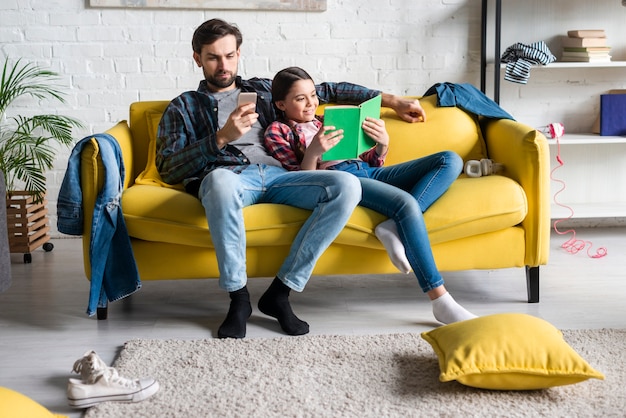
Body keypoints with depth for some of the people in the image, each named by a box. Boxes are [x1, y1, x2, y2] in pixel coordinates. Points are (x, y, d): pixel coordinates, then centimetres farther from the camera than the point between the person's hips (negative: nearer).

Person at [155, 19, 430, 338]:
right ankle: (238, 298, -24)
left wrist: (391, 100, 25)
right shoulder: (183, 107, 20)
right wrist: (222, 137, -9)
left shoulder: (262, 89, 30)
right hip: (228, 177, -3)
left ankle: (280, 292, -21)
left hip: (277, 176, 4)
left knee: (347, 185, -26)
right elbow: (168, 169, 5)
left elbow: (326, 90, 31)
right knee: (219, 180, -42)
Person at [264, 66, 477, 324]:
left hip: (368, 171, 7)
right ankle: (441, 303, -32)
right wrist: (313, 152, -20)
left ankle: (395, 227, -26)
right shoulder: (277, 131, 12)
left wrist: (382, 143, 2)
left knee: (451, 160, -9)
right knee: (406, 203, -34)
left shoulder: (327, 122, 30)